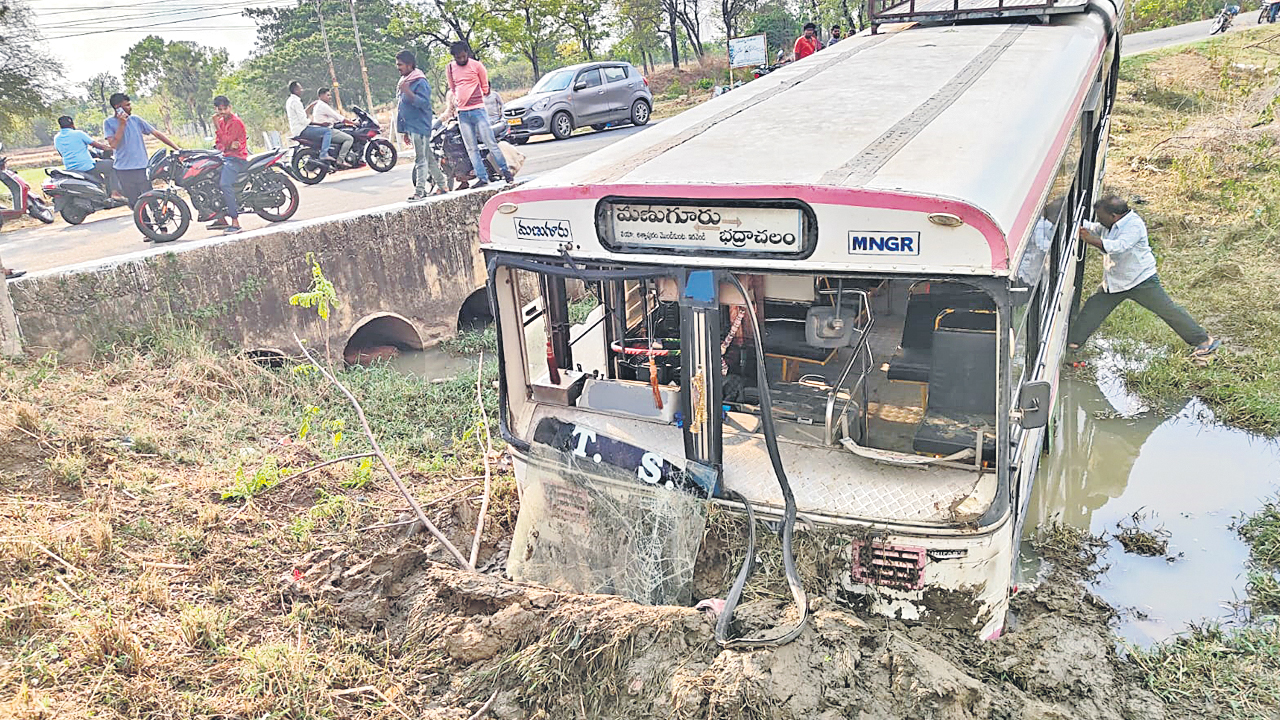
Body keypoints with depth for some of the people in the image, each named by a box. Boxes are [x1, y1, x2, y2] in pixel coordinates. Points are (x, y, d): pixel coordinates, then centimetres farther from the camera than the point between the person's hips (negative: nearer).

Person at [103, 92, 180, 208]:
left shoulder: (135, 119, 8)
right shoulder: (109, 123, 2)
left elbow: (156, 133, 10)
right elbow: (113, 144, -11)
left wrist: (177, 148, 5)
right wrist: (122, 124, -13)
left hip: (142, 168, 2)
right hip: (123, 170, -2)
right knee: (135, 203, 2)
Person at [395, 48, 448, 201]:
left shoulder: (420, 82, -11)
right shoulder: (403, 82, 18)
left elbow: (424, 103, -22)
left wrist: (407, 92, -32)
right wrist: (405, 132, 23)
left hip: (420, 127, -9)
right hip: (411, 128, 9)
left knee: (420, 160, -11)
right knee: (428, 158, 14)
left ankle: (419, 191, -12)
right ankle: (441, 185, 22)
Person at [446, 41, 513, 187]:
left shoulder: (476, 65, 0)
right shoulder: (449, 69, 9)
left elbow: (485, 85, 12)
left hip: (478, 110, -3)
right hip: (462, 113, 3)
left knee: (490, 142, -7)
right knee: (471, 148, 0)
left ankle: (505, 170, 4)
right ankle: (482, 178, 1)